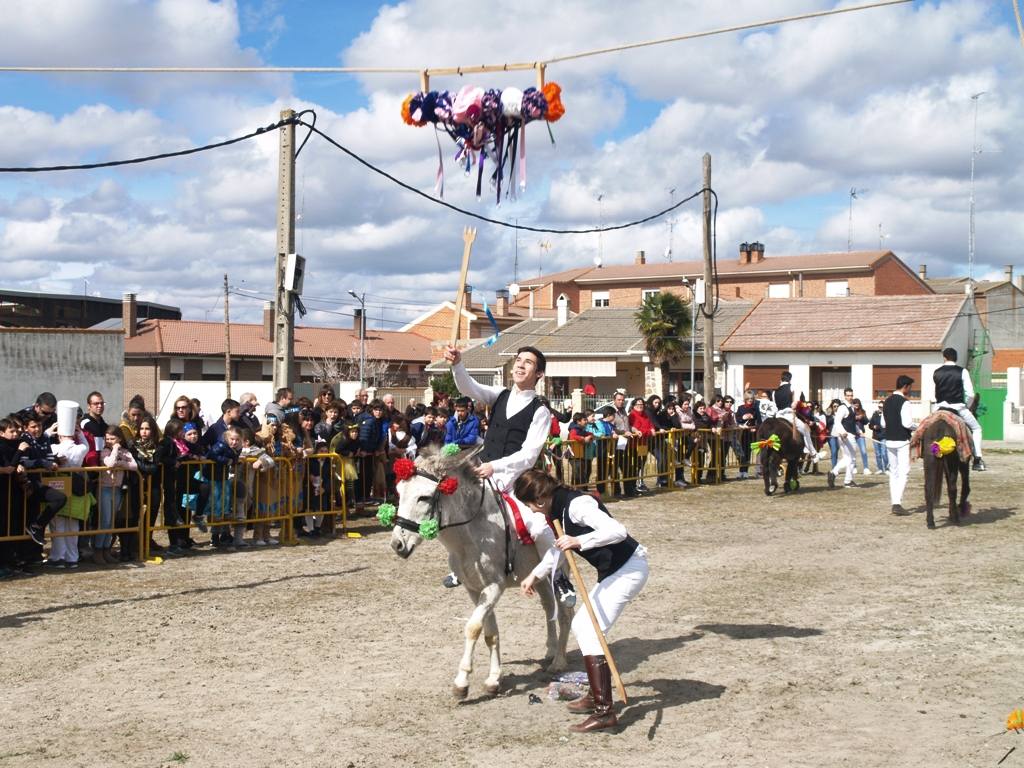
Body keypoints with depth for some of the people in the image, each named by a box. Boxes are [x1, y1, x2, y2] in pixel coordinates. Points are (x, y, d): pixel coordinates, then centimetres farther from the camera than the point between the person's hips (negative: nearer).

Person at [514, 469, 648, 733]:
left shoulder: (577, 505, -20)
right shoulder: (560, 509, 11)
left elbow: (617, 531, -32)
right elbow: (559, 548, 30)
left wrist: (579, 541, -35)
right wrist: (534, 575, 37)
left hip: (629, 569, -11)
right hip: (613, 571, 11)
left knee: (589, 631, -15)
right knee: (581, 625, 18)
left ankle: (605, 711, -16)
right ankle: (598, 696, 30)